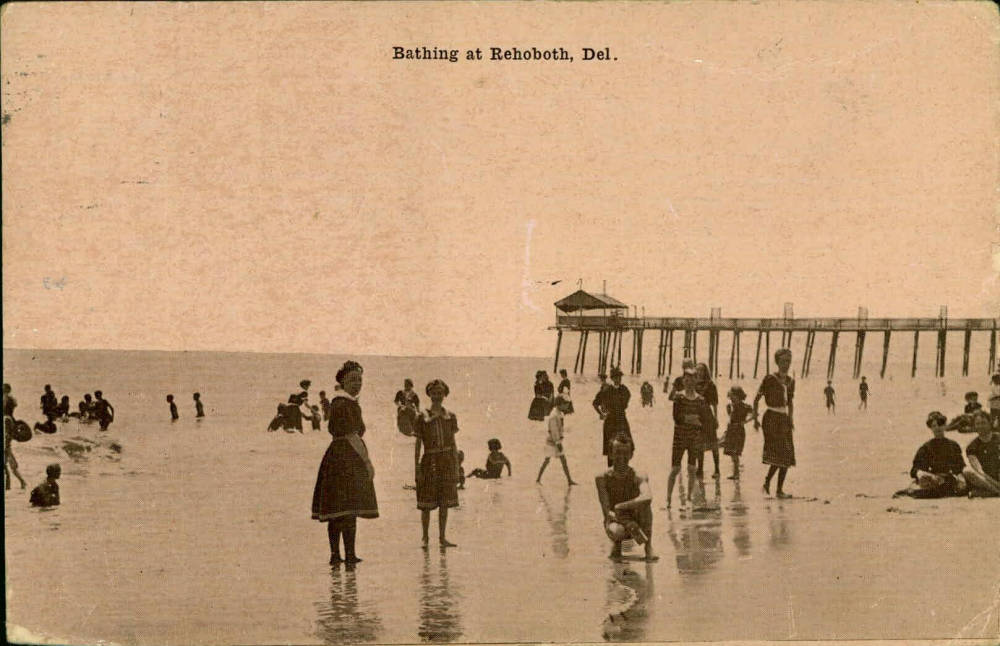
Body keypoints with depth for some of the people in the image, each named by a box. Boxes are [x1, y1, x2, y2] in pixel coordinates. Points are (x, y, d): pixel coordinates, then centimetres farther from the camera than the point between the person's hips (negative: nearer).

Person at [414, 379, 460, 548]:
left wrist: (456, 466, 6)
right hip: (429, 462, -3)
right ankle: (425, 537, 13)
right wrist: (417, 469, -6)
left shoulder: (450, 417, 7)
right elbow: (418, 445, -1)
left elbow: (453, 444, 10)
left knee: (445, 503, 5)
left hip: (446, 461, 3)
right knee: (426, 504, 1)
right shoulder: (422, 418, -2)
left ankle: (442, 537, 13)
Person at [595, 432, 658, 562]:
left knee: (644, 501, -30)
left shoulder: (638, 477, -15)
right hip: (616, 522, 0)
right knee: (615, 531, -37)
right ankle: (616, 542, 3)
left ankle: (648, 546, -15)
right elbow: (607, 512, -19)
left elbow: (648, 498, -37)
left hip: (636, 522, 1)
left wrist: (619, 507, -37)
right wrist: (628, 523, -34)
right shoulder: (602, 478, -12)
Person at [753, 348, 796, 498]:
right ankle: (767, 481, -1)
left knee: (787, 456, 4)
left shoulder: (790, 381, 12)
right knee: (779, 453, -17)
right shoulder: (769, 379, -7)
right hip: (771, 418, -7)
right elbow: (756, 399, -3)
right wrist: (755, 419, -7)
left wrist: (791, 419, 10)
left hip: (784, 419, 7)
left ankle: (780, 489, 10)